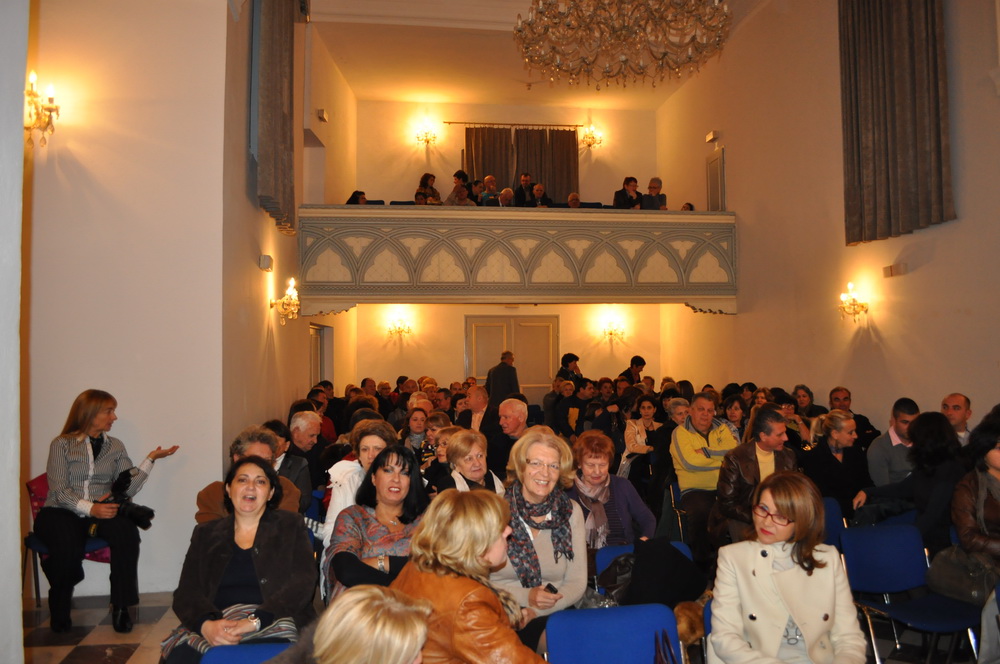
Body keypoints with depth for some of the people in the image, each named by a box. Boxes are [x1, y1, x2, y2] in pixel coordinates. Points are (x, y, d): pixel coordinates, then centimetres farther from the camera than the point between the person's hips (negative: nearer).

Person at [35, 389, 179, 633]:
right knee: (68, 545, -35)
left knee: (126, 530, -32)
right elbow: (59, 490, -8)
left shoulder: (115, 446, 14)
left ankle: (121, 607, -21)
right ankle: (59, 610, -2)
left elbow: (129, 488, 3)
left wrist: (150, 459, -5)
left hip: (101, 510, 3)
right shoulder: (62, 444, 3)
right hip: (62, 512, -2)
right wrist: (90, 509, -22)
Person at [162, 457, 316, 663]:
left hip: (272, 624, -2)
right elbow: (186, 592, 8)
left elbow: (303, 583, -1)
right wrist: (206, 624, -15)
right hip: (213, 627, 2)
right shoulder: (205, 533, 18)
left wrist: (255, 621, -16)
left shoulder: (290, 526, 12)